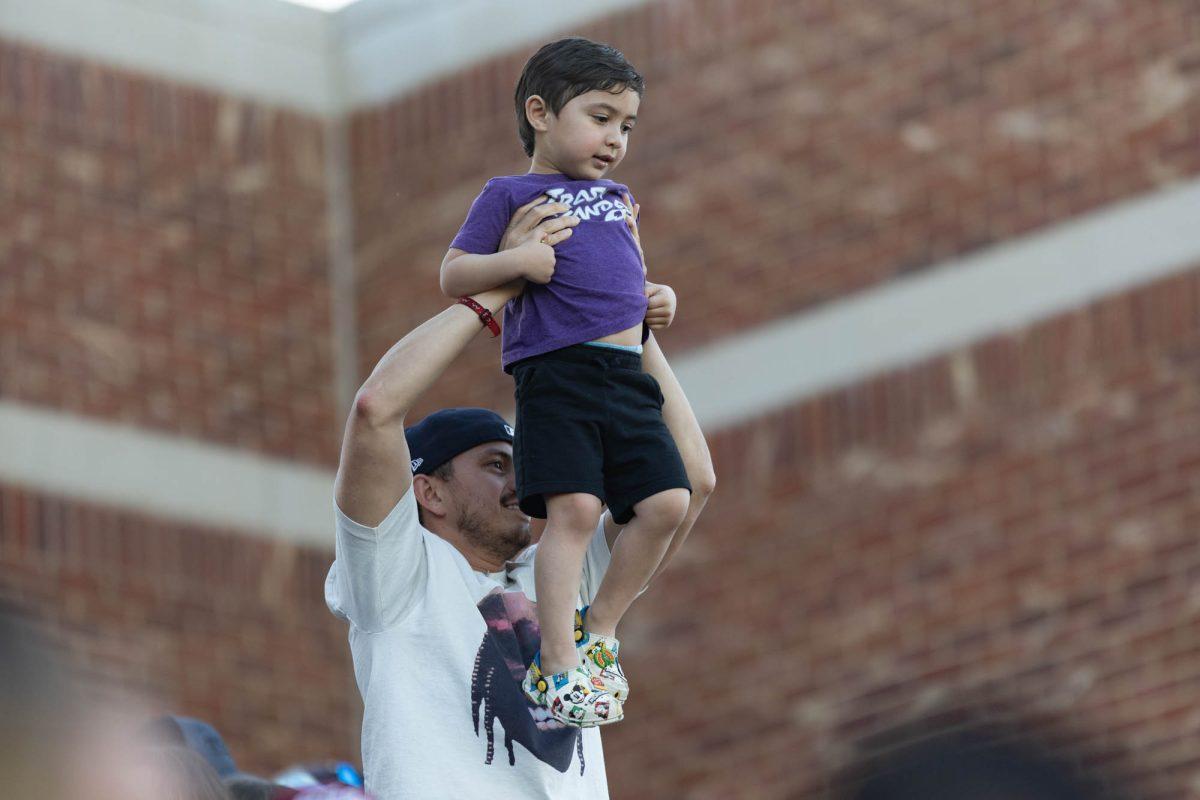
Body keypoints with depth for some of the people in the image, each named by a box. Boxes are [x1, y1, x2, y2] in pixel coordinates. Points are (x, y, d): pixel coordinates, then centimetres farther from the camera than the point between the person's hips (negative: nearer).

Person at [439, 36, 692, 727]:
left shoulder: (618, 199, 27)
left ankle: (599, 628, 12)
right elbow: (453, 275, 5)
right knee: (574, 507, -18)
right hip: (556, 370, -6)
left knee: (667, 502, -6)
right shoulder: (511, 195, 9)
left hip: (627, 376, 6)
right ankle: (558, 663, -13)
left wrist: (660, 299, 17)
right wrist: (515, 262, -13)